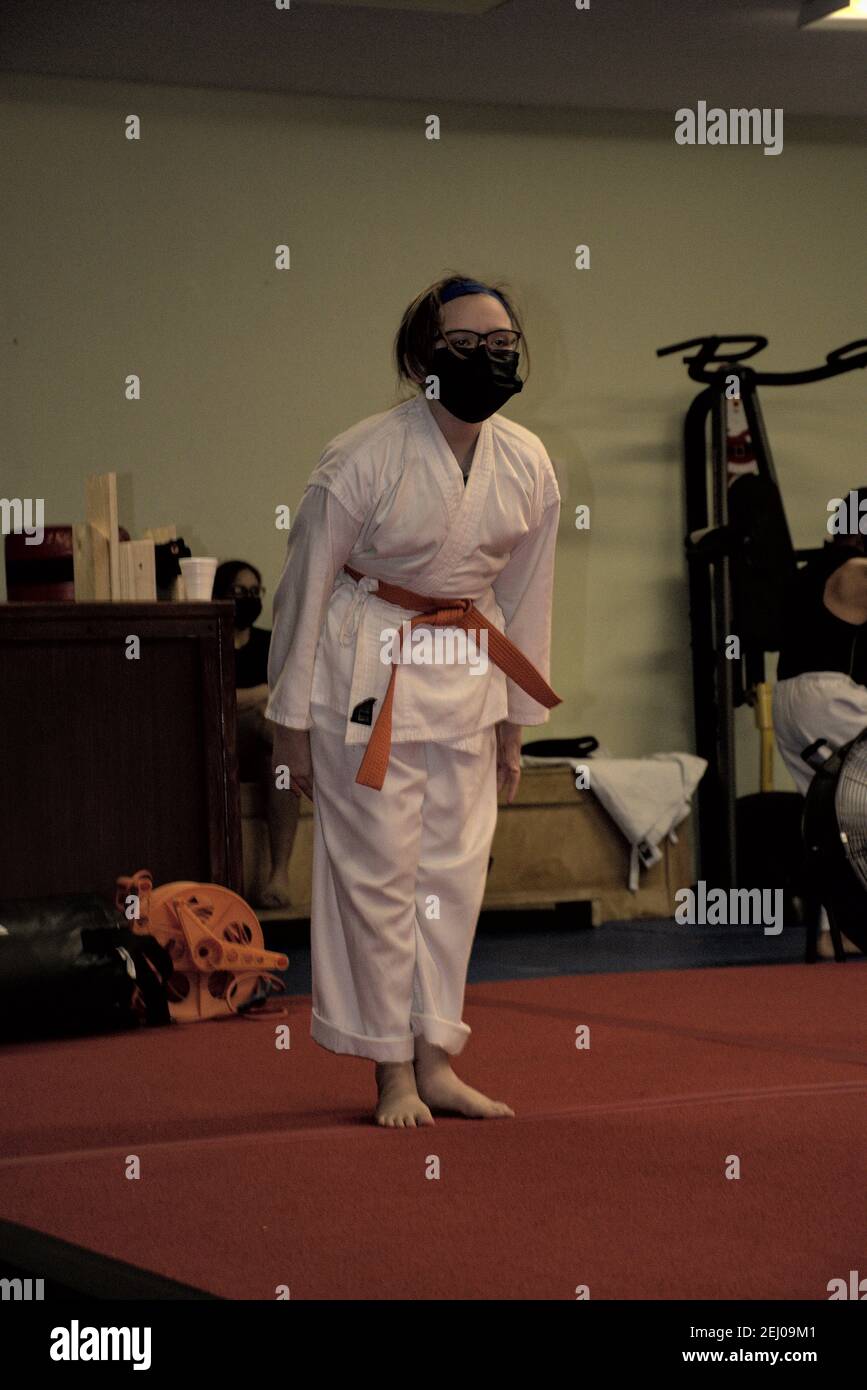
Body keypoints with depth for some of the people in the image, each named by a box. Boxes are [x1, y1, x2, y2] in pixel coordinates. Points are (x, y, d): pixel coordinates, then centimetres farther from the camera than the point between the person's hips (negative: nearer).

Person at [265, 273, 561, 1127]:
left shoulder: (527, 466, -2)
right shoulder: (362, 460, -17)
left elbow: (523, 597, 9)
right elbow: (305, 586, -10)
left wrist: (514, 722, 13)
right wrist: (290, 722, -7)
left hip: (465, 673, 6)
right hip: (365, 671, -5)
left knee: (455, 871, 9)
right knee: (378, 870, -2)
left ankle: (436, 1063, 21)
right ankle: (393, 1076, 10)